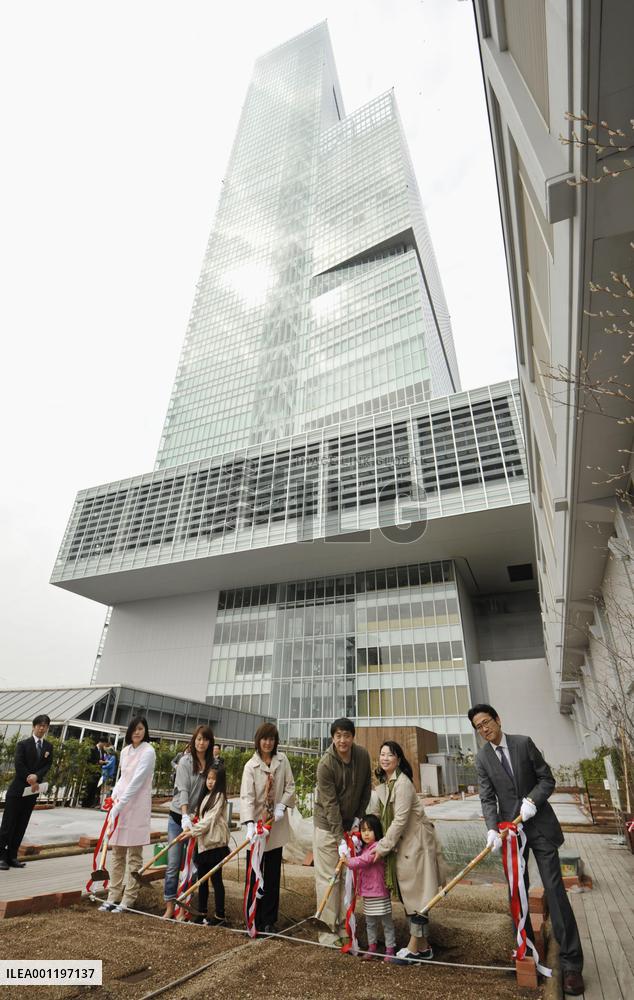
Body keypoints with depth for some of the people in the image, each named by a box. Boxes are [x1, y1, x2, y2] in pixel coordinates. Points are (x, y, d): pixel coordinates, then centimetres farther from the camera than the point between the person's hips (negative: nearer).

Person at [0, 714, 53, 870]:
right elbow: (19, 765, -13)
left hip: (33, 790, 4)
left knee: (21, 826, 8)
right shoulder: (23, 744, -6)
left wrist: (37, 777, -18)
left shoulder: (48, 746, 5)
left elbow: (47, 765, 0)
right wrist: (30, 781, -15)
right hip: (18, 789, -4)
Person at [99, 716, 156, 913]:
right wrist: (113, 796, 2)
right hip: (119, 805, 7)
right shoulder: (125, 751, 9)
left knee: (134, 855, 4)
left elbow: (137, 781, -19)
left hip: (136, 806, -7)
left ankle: (128, 899, 15)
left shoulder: (148, 751, -14)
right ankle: (113, 896, 27)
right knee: (117, 853, 15)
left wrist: (120, 805, -20)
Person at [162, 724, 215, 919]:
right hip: (178, 816, -3)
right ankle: (170, 906, 15)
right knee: (173, 864, 3)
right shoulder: (186, 761, -10)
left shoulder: (211, 763, 0)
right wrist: (186, 817, -24)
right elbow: (183, 790, -17)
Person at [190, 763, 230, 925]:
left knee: (216, 879, 2)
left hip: (215, 844, -8)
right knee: (202, 878, 14)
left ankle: (220, 914, 13)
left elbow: (209, 819, -18)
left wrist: (192, 831, -16)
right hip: (203, 843, 8)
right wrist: (192, 831, 9)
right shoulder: (206, 795, 13)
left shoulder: (219, 796, -13)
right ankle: (202, 913, 27)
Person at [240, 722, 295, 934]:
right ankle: (253, 919, 21)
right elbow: (247, 796, -19)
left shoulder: (282, 759, -2)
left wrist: (282, 806, -11)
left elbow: (290, 785, 3)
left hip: (277, 825, 3)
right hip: (257, 823, -3)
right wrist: (250, 824, -30)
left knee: (273, 875, 11)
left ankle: (269, 920, 23)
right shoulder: (251, 765, -12)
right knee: (254, 874, 6)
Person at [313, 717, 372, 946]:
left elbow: (366, 788, 3)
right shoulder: (325, 764, -26)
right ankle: (328, 931, 13)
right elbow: (330, 805, -23)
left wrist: (359, 816, 0)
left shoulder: (363, 755, -12)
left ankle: (344, 928, 25)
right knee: (328, 878, 0)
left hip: (350, 824, 5)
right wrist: (340, 839, -22)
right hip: (327, 825, -5)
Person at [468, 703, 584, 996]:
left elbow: (547, 779, -3)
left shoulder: (523, 742, -8)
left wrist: (532, 799, -20)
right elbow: (487, 798, -4)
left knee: (554, 890, -2)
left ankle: (571, 961, 9)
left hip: (539, 824, -2)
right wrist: (492, 829, -19)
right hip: (510, 829, 2)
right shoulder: (482, 758, -4)